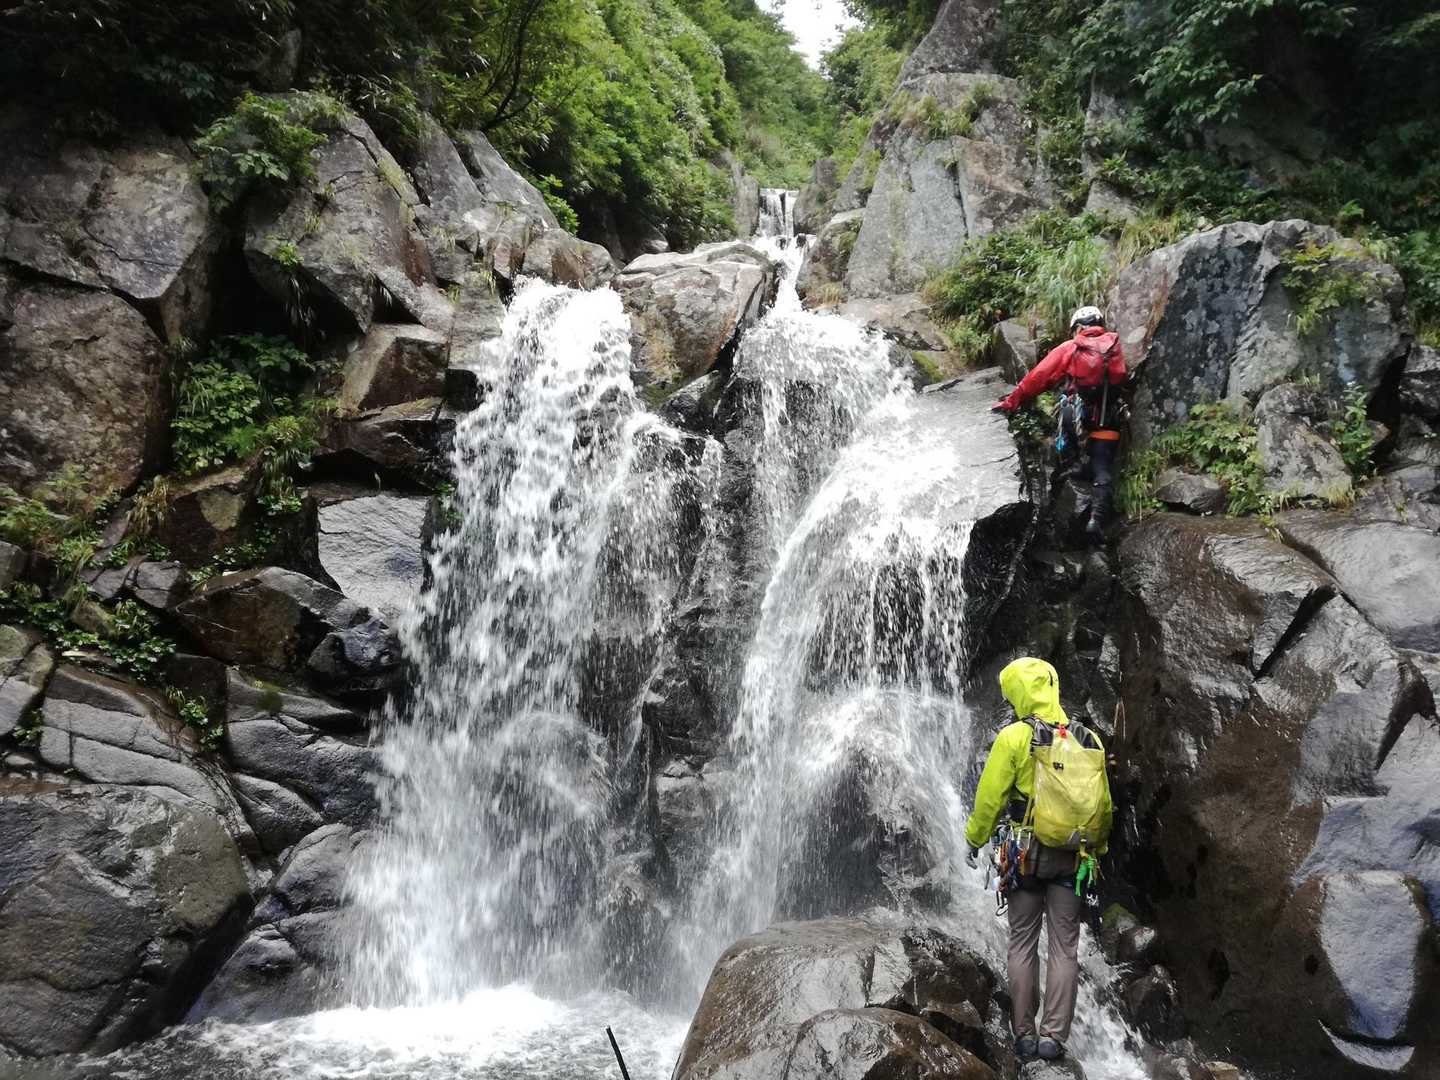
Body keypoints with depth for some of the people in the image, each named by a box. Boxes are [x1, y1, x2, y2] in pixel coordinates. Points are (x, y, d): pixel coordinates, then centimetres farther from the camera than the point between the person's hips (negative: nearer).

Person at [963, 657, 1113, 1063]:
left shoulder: (1014, 737, -10)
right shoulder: (1087, 740, 2)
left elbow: (989, 796, -8)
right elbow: (1103, 805, 9)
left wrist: (974, 839, 7)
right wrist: (1098, 847, 24)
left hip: (1026, 853, -2)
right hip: (1071, 857, 2)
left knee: (1022, 944, 9)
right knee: (1064, 947, 8)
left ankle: (1025, 1035, 12)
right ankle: (1053, 1036, 7)